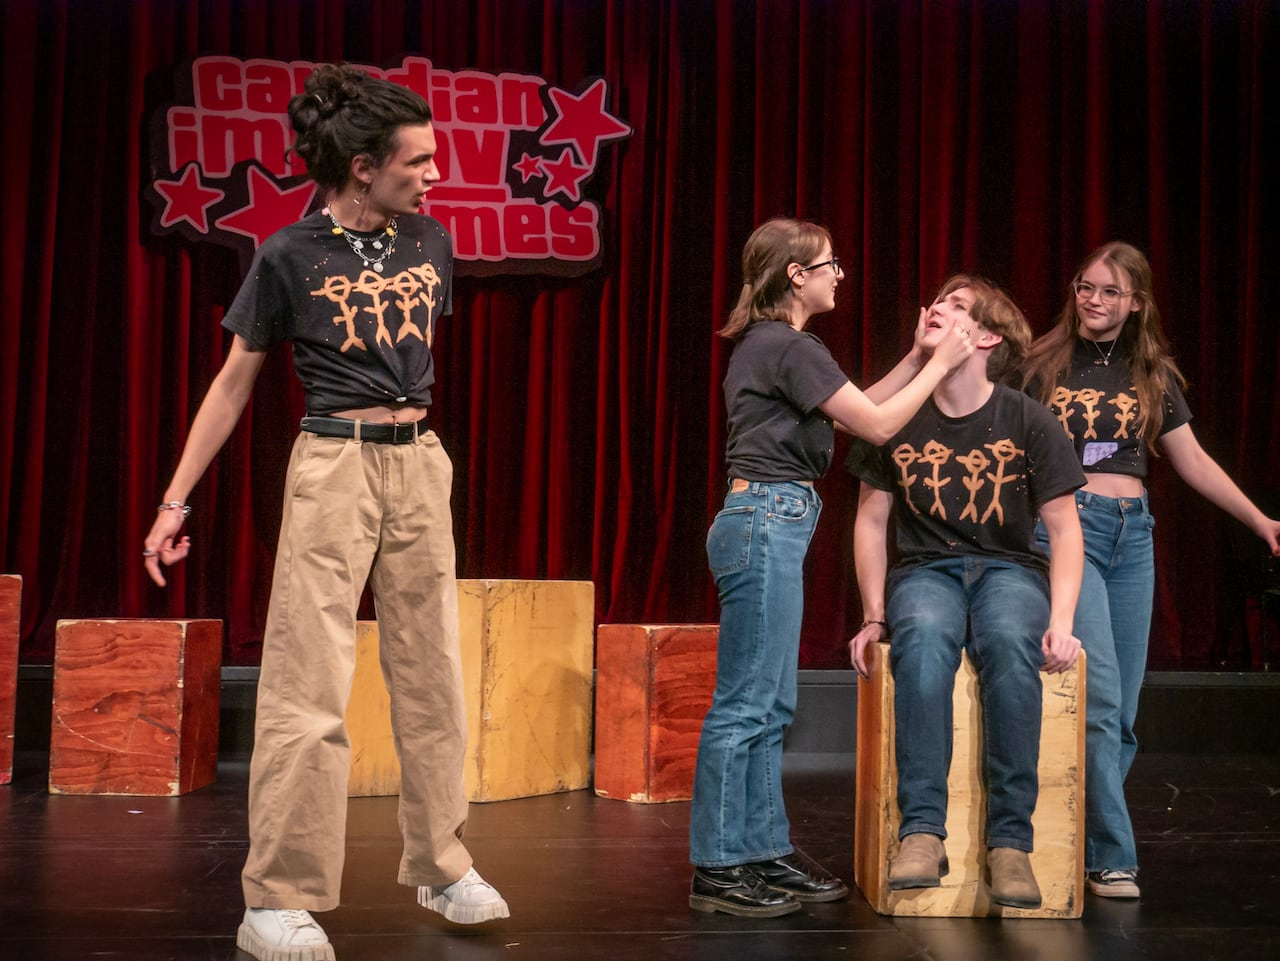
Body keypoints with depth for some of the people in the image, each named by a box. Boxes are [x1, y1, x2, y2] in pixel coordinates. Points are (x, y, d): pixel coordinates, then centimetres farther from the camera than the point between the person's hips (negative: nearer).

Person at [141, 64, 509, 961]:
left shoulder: (431, 242, 7)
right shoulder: (290, 257, -5)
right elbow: (234, 383, 0)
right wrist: (176, 499, -2)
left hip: (421, 464, 5)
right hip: (334, 465, -5)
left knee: (432, 674, 9)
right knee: (308, 685, -6)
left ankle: (442, 866, 22)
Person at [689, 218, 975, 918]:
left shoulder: (766, 344, 18)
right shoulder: (789, 347, -12)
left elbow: (856, 409, 22)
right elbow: (877, 424, -10)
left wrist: (919, 356, 17)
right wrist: (939, 363, 0)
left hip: (767, 523, 10)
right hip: (768, 523, -10)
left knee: (771, 705, 13)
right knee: (744, 704, -5)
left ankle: (766, 852, 21)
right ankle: (717, 870, 1)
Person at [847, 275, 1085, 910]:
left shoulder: (1028, 421, -1)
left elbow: (1064, 529, 0)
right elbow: (871, 519, 9)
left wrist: (1061, 623, -13)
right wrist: (874, 616, 2)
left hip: (1010, 568, -1)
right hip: (925, 569, 1)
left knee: (1010, 645, -36)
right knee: (922, 641, -36)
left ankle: (1010, 840, -29)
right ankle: (922, 832, -35)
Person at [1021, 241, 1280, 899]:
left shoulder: (1153, 377, 12)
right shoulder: (1042, 366, 0)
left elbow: (1193, 461, 14)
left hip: (1131, 534, 5)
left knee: (1122, 712, 6)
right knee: (1099, 697, -13)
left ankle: (1078, 841, 18)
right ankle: (1112, 858, -6)